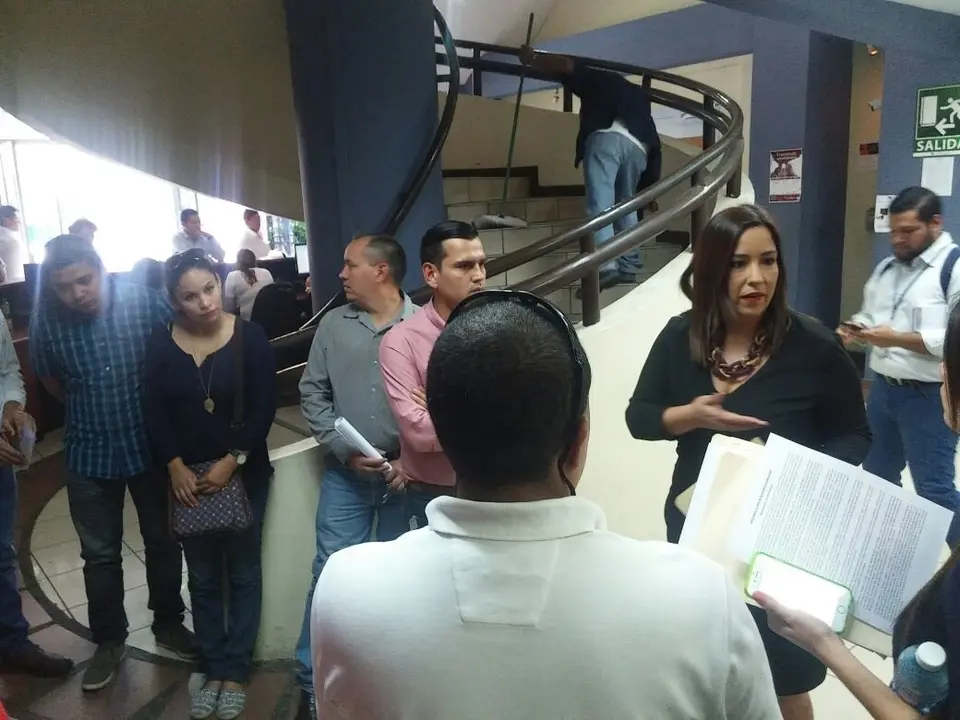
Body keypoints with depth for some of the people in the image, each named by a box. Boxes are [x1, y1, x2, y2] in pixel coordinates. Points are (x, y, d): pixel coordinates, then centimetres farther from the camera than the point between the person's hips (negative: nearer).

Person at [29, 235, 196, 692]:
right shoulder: (46, 320, -10)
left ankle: (168, 624, 36)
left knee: (163, 543, 15)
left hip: (152, 445, -1)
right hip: (89, 454, 1)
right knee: (99, 554, 14)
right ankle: (108, 641, 33)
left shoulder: (145, 302, -16)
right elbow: (49, 378, 9)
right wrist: (87, 412, 11)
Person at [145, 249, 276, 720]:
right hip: (188, 477, 2)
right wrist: (175, 467, -10)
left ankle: (236, 672, 23)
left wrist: (232, 461, -15)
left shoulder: (249, 338, -11)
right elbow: (155, 414, -1)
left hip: (244, 474, -2)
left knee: (242, 572, 9)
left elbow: (264, 409, -11)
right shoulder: (161, 345, -3)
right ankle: (213, 669, 28)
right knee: (202, 577, 13)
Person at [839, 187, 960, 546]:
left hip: (928, 396, -8)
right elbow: (869, 315, 19)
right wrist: (855, 328, -3)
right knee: (877, 476, 20)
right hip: (883, 388, 8)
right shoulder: (886, 268, 11)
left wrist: (898, 339, -24)